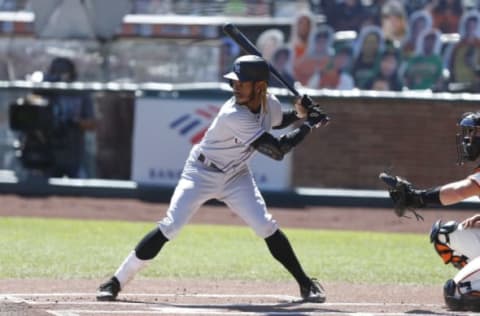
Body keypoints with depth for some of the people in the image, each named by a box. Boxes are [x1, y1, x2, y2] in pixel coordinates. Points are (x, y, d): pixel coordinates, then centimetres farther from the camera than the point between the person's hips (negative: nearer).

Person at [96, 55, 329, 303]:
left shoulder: (270, 104, -10)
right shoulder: (234, 116, -32)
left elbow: (275, 121, 18)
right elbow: (277, 150, -31)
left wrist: (298, 114, -2)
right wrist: (309, 125, -22)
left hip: (236, 176, 5)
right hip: (202, 174, -5)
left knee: (266, 227, -11)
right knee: (170, 227, -15)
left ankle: (306, 284, 1)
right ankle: (116, 282, -9)